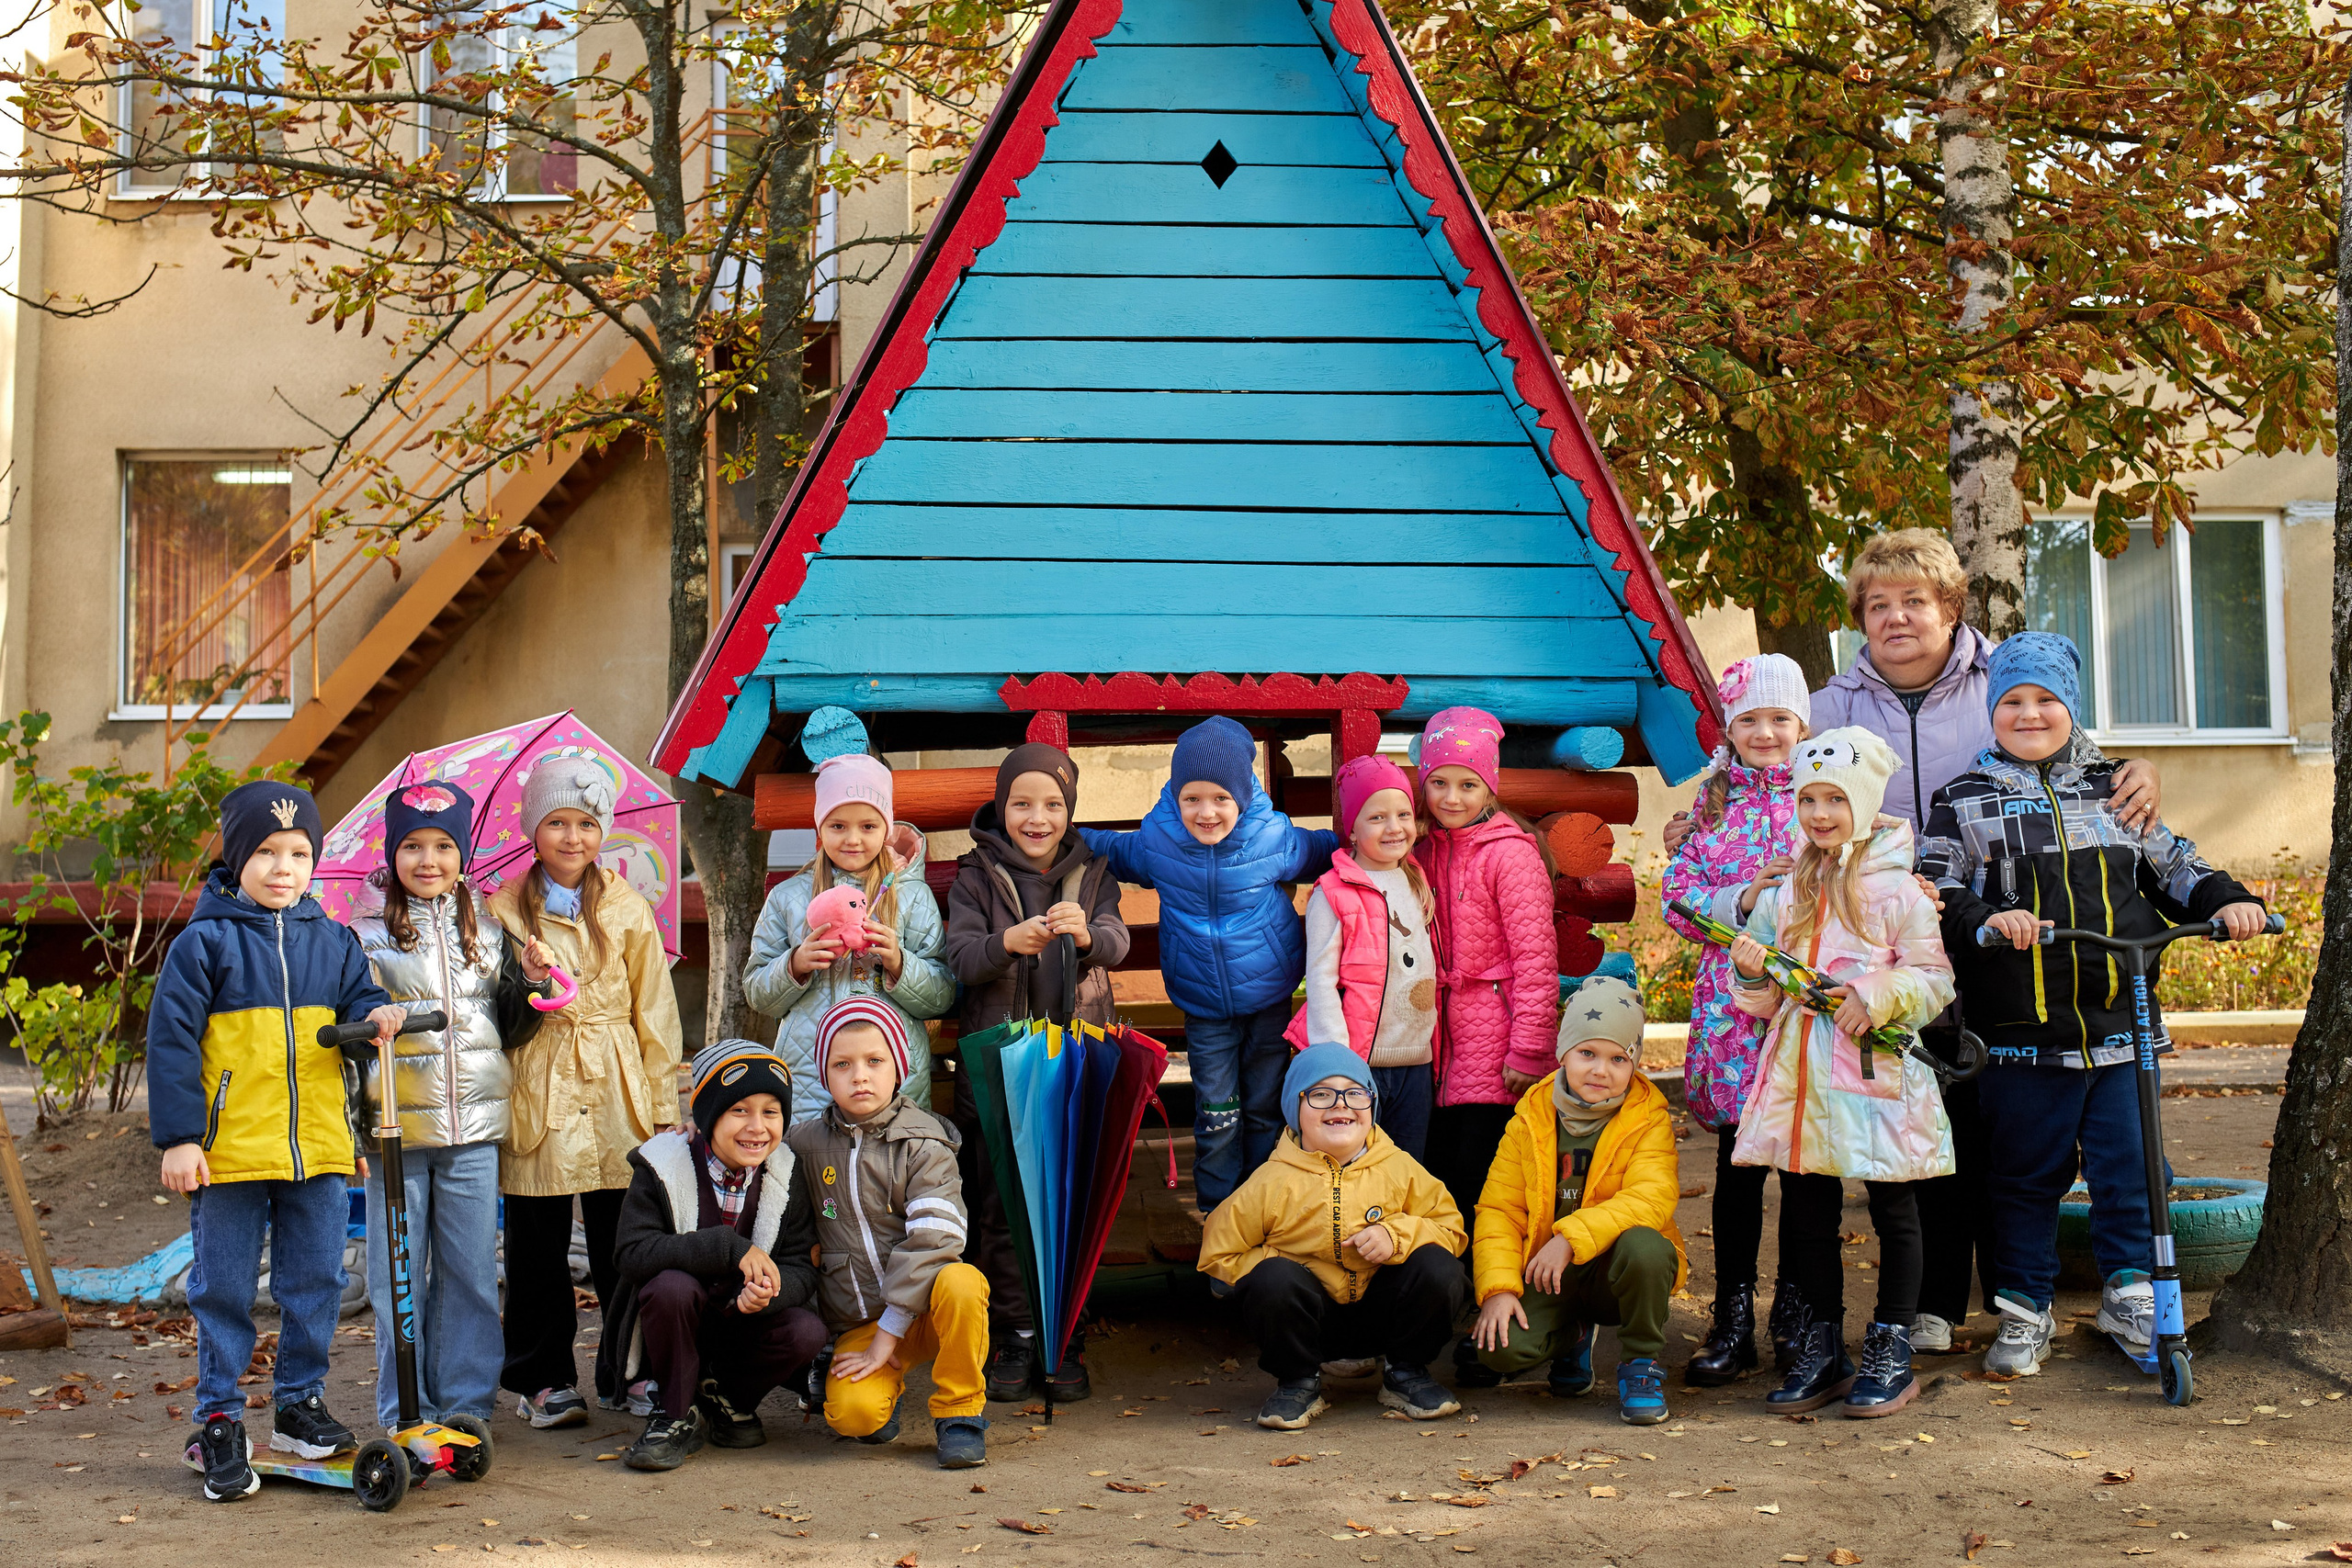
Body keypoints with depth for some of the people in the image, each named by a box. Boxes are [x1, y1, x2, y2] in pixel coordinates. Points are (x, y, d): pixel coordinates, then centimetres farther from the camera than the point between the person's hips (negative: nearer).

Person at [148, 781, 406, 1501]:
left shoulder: (332, 941, 8)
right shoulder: (204, 943, -5)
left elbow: (358, 997, 15)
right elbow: (170, 1041, -5)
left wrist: (374, 1015, -11)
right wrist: (178, 1138, -9)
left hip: (318, 1146, 4)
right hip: (229, 1150, -4)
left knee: (316, 1283, 10)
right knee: (223, 1291, 4)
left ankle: (300, 1403, 24)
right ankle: (219, 1422, 14)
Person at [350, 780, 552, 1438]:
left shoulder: (489, 932, 11)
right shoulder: (367, 936, 3)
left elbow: (511, 1031, 15)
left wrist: (531, 981, -4)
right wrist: (351, 1125, -3)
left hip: (474, 1129, 2)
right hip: (397, 1130, -2)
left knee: (471, 1272, 5)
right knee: (399, 1274, 3)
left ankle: (467, 1401, 15)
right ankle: (404, 1409, 13)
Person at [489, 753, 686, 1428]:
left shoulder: (628, 910, 8)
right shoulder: (504, 910, 5)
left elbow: (654, 1012, 9)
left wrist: (664, 1105, 5)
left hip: (616, 1094, 1)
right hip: (536, 1094, -1)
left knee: (624, 1245, 3)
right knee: (538, 1248, 3)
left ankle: (629, 1373, 15)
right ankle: (543, 1378, 15)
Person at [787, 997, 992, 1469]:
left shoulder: (923, 1144, -6)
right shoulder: (807, 1143, 6)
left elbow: (932, 1239, -15)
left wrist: (889, 1332, -19)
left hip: (922, 1308, -2)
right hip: (855, 1322, 2)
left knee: (960, 1282, -36)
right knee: (852, 1412, -27)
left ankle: (959, 1411, -15)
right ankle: (887, 1382, 12)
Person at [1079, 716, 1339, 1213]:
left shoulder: (1274, 838, -14)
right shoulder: (1155, 842, -11)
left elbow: (1327, 851, 7)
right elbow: (1111, 850, 12)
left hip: (1269, 1001, 0)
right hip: (1205, 1010, 0)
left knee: (1266, 1111, 14)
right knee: (1216, 1120, 1)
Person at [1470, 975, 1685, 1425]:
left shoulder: (1648, 1118, -6)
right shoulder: (1531, 1118, 2)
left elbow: (1650, 1198, -22)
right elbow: (1498, 1209, 1)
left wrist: (1572, 1237, -32)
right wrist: (1498, 1287, -14)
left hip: (1617, 1269, -2)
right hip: (1547, 1273, 2)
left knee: (1643, 1247, -37)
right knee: (1499, 1349, -24)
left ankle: (1642, 1363, -9)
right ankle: (1572, 1335, 15)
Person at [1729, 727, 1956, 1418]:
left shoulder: (1897, 889, -4)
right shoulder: (1785, 894, 11)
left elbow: (1934, 979, -6)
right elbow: (1764, 1001, 15)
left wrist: (1877, 994, -21)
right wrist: (1751, 973, -6)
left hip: (1879, 1074, -5)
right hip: (1800, 1076, 5)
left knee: (1894, 1209, 4)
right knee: (1806, 1211, 9)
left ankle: (1890, 1353, 13)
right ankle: (1820, 1350, 20)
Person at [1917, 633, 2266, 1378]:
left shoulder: (2112, 789, 13)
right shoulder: (1965, 800, 5)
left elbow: (2172, 864, 16)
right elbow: (1937, 891, -3)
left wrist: (2224, 899, -2)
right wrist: (1986, 919, -22)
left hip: (2121, 1022, 2)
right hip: (2022, 1029, -2)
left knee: (2128, 1161, 1)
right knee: (2026, 1173, 5)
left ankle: (2128, 1286, 20)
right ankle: (2024, 1309, 16)